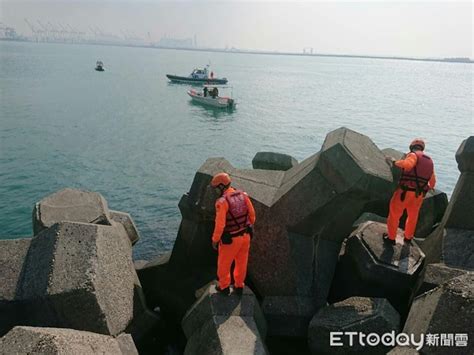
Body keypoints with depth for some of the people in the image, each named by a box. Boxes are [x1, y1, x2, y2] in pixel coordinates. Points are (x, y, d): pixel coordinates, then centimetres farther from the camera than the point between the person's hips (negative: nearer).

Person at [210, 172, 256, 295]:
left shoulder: (222, 202, -24)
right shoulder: (243, 195, -6)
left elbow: (220, 224, -24)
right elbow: (252, 214, 2)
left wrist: (215, 240, -9)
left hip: (231, 239, -5)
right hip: (245, 235, 6)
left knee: (224, 263, 18)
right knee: (241, 262, 21)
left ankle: (224, 287, 35)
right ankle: (239, 286, 37)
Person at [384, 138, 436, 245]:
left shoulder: (413, 155, -9)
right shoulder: (429, 161, 13)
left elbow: (407, 164, -34)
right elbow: (432, 181, 20)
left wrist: (394, 162, -18)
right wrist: (430, 187, 42)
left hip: (405, 192, -6)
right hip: (419, 194, 6)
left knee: (394, 214, 11)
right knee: (413, 215, 26)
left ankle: (391, 237, 22)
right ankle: (408, 237, 43)